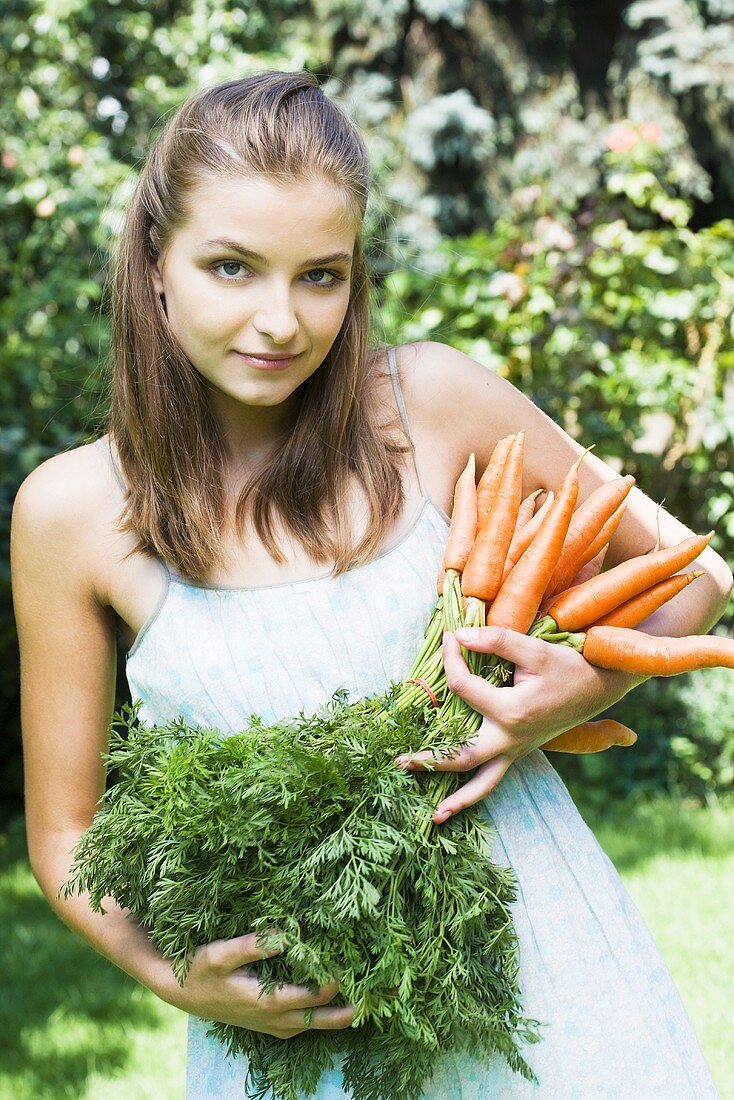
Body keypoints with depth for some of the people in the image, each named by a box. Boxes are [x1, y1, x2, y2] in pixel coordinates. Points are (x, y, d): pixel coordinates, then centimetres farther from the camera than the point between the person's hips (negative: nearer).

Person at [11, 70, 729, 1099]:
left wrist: (580, 691, -15)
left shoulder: (432, 400, -8)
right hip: (290, 1014, 0)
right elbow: (62, 830, 2)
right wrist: (169, 973, -15)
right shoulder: (73, 511, -8)